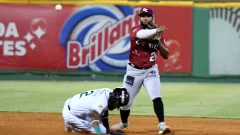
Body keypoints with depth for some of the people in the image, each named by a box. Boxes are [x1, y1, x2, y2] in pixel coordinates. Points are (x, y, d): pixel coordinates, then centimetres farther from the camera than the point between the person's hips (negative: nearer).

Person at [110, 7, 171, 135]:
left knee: (156, 97, -19)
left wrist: (158, 41, -18)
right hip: (134, 70, -1)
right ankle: (123, 122, 35)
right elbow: (142, 34, -38)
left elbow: (166, 55, -3)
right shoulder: (135, 30, -11)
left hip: (150, 70, 1)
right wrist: (155, 30, -54)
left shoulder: (158, 34, -1)